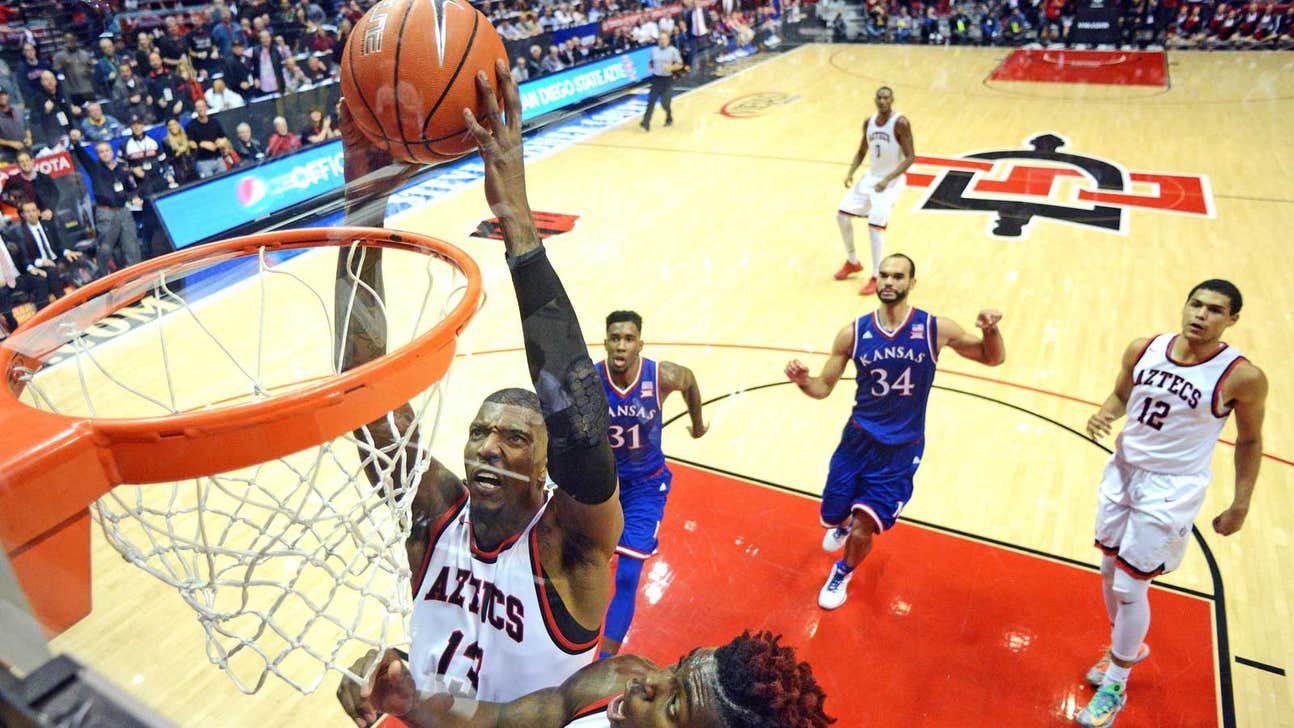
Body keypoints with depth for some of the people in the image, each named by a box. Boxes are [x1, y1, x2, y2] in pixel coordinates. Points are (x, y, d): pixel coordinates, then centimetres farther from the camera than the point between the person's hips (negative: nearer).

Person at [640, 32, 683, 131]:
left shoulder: (673, 50, -5)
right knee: (651, 101, -5)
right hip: (656, 78, 3)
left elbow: (680, 64, -4)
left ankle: (669, 118, 28)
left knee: (664, 103, -2)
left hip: (668, 79, -3)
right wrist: (652, 67, 0)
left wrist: (671, 67, -21)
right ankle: (646, 123, -7)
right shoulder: (654, 50, 6)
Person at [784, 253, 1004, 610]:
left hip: (901, 450, -2)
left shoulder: (936, 329, -11)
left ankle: (843, 573, 29)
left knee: (862, 532, -7)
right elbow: (824, 387, -1)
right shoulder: (853, 333, -8)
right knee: (833, 516, 12)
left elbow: (993, 358, 2)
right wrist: (803, 380, -24)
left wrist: (991, 329, -20)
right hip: (858, 439, 2)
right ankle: (843, 523, 53)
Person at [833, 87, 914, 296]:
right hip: (871, 177, 7)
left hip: (891, 181, -7)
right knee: (842, 216, 3)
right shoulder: (869, 122, 2)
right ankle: (852, 262, 23)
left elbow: (910, 157, -19)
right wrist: (850, 172, -3)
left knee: (874, 226, -18)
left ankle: (876, 278, -4)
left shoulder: (900, 123, -17)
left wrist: (887, 179, -29)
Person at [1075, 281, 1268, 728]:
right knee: (1110, 574, 18)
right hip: (1122, 472, 5)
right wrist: (1105, 412, -12)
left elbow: (1249, 441, -3)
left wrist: (1240, 506, 0)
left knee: (1129, 588, 0)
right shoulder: (1144, 350, -5)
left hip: (1170, 490, -5)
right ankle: (1127, 647, 46)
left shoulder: (1242, 377, -16)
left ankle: (1115, 687, 22)